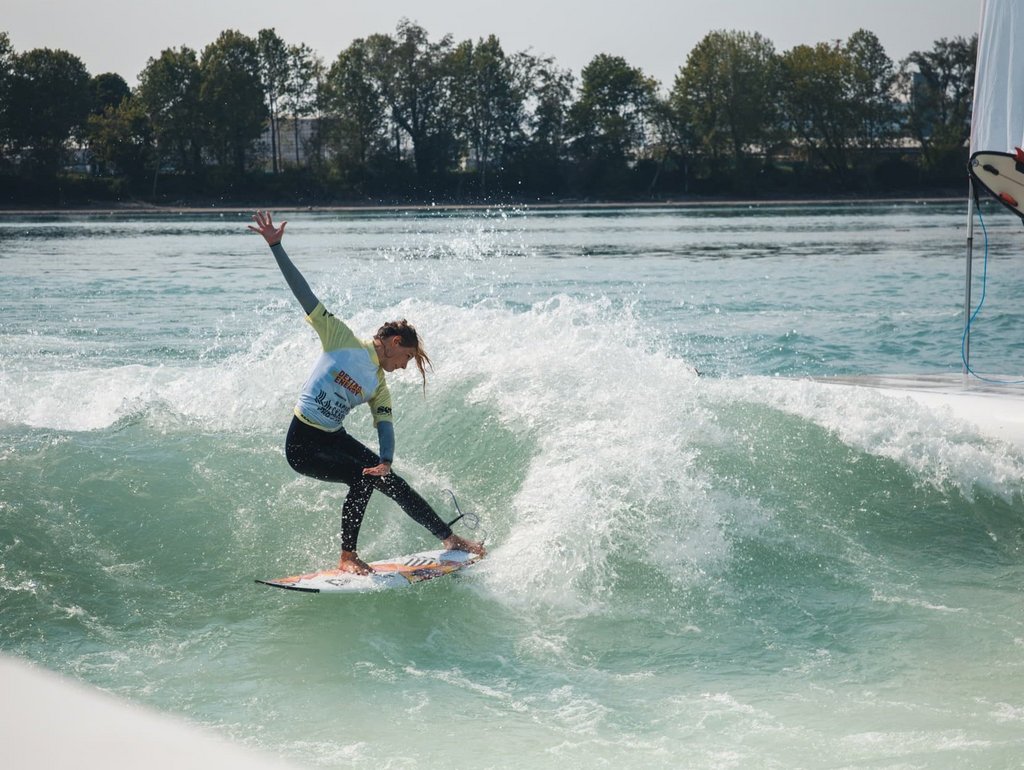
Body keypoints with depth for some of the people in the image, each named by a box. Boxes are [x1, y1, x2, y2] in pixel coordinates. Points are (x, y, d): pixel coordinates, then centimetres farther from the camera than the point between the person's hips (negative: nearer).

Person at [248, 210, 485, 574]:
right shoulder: (341, 339, -6)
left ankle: (448, 537, 12)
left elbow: (385, 427, -4)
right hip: (303, 443, -6)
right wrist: (275, 247, -15)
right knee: (363, 477, -23)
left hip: (335, 439, 6)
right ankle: (347, 557, -15)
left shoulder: (379, 389, 9)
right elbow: (304, 295, -9)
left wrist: (386, 462, -26)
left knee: (392, 482, 1)